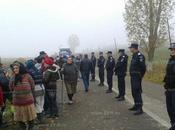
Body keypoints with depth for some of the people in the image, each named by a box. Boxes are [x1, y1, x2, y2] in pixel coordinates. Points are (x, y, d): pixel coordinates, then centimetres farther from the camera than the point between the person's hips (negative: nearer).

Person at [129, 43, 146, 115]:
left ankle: (140, 108, -6)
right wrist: (132, 74, 14)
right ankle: (136, 106, 30)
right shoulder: (134, 55, 14)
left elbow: (143, 67, -22)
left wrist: (140, 76, -14)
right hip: (133, 77, 10)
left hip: (137, 77, -10)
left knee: (137, 92, -9)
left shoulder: (140, 56, -18)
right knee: (134, 92, 18)